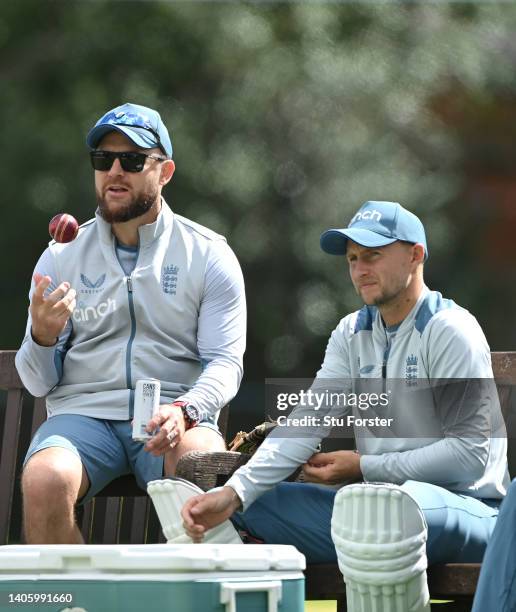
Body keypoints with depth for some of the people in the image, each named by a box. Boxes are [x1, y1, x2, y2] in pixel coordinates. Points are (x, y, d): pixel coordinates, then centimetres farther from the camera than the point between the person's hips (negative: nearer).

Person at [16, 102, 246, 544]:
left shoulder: (208, 255, 8)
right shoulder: (62, 257, 12)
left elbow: (226, 362, 1)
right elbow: (38, 383, 9)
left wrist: (184, 411, -21)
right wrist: (42, 337, -14)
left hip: (174, 419, -1)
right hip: (83, 412, 1)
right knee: (45, 480, -32)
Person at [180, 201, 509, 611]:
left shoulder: (450, 331, -8)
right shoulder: (352, 333, 13)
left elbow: (470, 454, -14)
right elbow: (307, 420, 0)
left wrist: (365, 466, -10)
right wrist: (234, 493, -16)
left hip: (466, 507, -7)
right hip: (374, 500, 7)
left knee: (388, 504, -41)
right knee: (252, 504, -10)